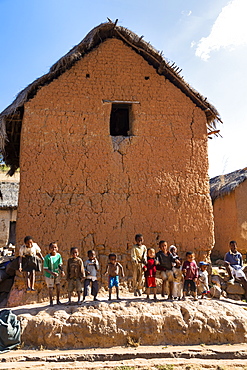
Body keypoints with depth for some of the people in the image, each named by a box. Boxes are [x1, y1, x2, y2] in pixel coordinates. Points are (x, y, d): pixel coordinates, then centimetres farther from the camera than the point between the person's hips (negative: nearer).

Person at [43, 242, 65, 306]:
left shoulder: (58, 255, -10)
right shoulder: (47, 257, -22)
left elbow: (60, 265, 2)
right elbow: (45, 269, -18)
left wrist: (62, 271, -14)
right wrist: (53, 273, -26)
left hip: (57, 274, 3)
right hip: (49, 275, -3)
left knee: (58, 286, 7)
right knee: (50, 288, 7)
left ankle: (58, 300, 27)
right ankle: (51, 301, 28)